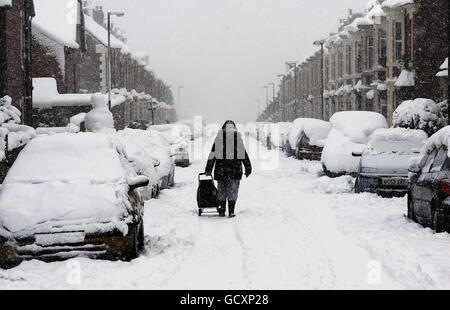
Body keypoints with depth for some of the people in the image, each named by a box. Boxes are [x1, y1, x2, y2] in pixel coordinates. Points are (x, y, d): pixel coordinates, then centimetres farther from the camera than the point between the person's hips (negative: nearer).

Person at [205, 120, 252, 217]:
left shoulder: (219, 138, 3)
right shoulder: (238, 138, 2)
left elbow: (212, 155, 3)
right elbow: (244, 155, 4)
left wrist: (208, 169, 7)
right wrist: (248, 169, 10)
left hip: (221, 168, 1)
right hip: (235, 169, -1)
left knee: (222, 191, 12)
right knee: (233, 190, 4)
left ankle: (222, 210, 12)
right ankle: (231, 211, -1)